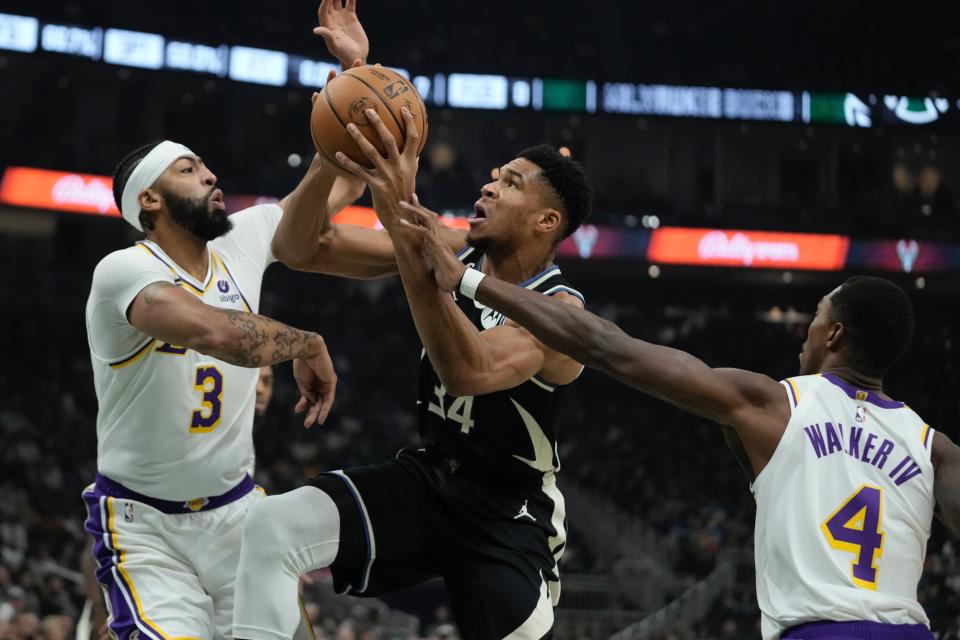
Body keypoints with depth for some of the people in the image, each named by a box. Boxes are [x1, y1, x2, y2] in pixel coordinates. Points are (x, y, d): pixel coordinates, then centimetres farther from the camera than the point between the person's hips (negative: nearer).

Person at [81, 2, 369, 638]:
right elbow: (213, 331, -38)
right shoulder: (124, 271, -19)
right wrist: (308, 345, -23)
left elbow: (341, 186, 9)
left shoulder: (242, 240, 2)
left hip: (236, 511, 6)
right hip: (146, 525, -6)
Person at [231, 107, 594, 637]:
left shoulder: (562, 314, -22)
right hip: (426, 475, 4)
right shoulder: (454, 252, -5)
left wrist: (403, 218, -49)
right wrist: (334, 155, -28)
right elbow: (305, 250, -8)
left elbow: (470, 371, -44)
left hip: (507, 513, -4)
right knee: (271, 528, -20)